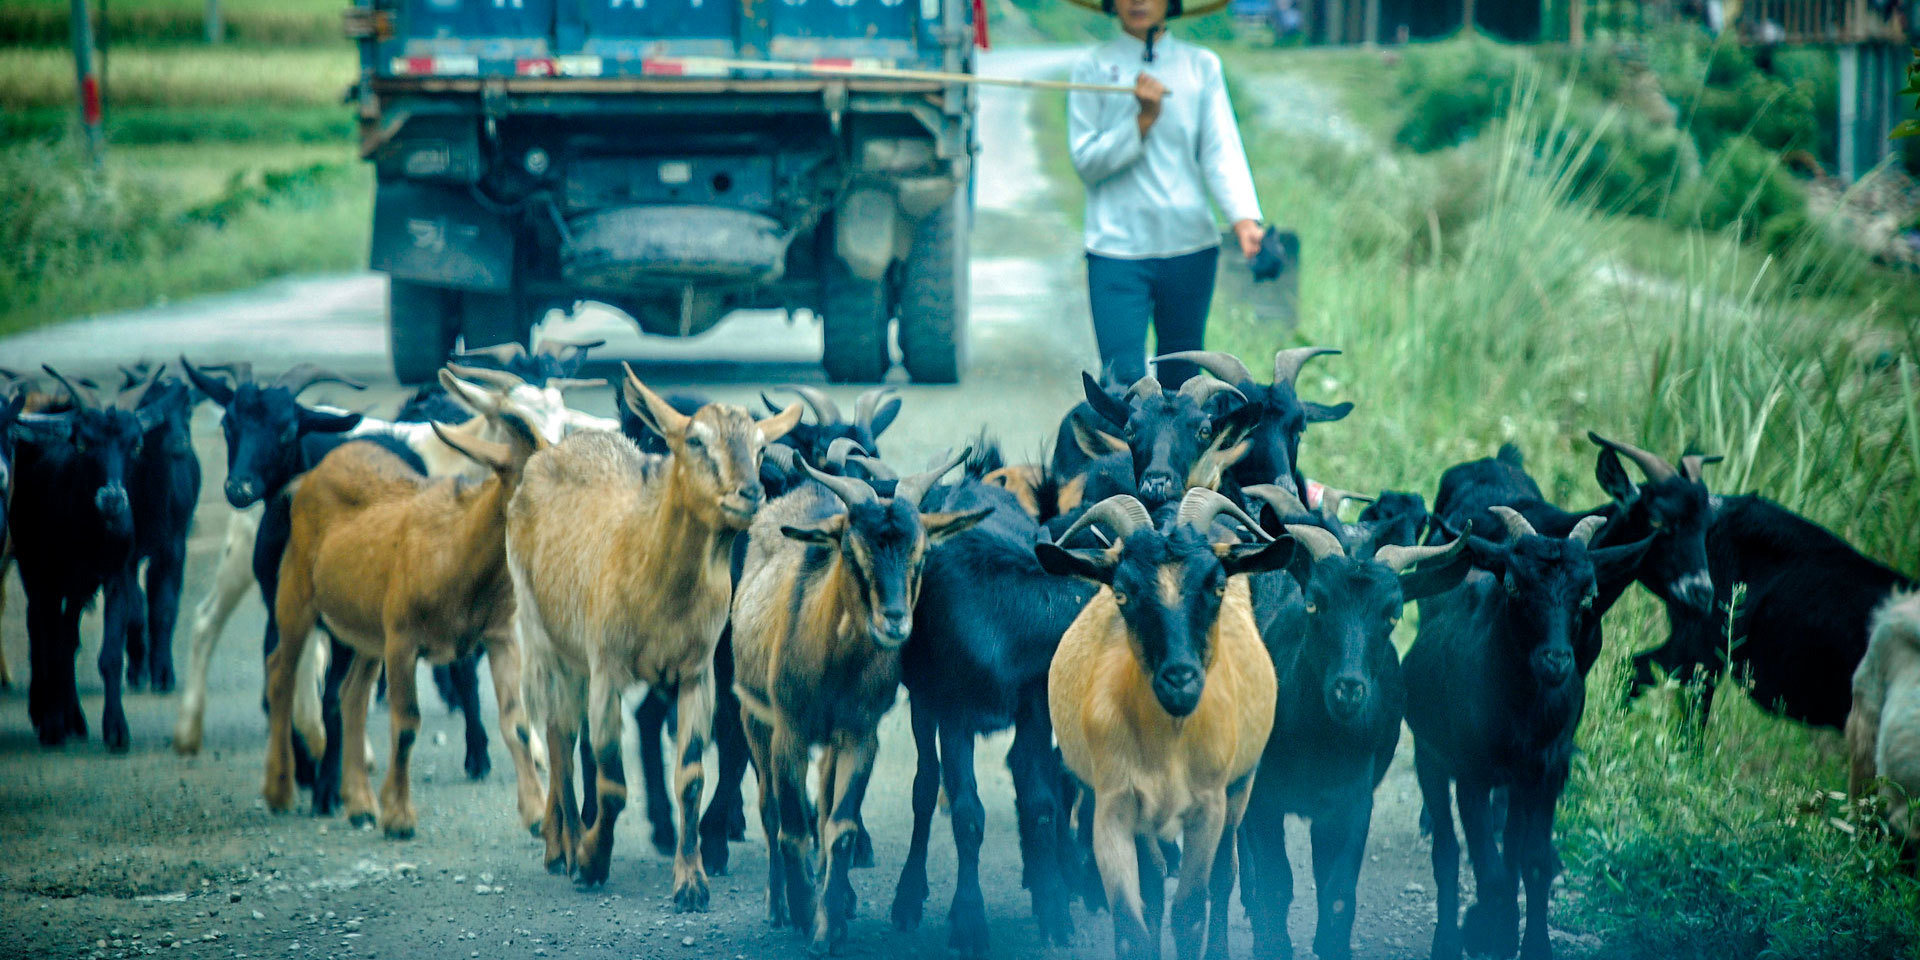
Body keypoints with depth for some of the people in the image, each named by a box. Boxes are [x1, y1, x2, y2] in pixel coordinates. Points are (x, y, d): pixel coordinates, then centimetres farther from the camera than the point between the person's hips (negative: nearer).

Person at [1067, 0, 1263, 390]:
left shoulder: (1202, 66, 8)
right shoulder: (1094, 68, 4)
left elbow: (1222, 151, 0)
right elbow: (1086, 160, -3)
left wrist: (1244, 217, -17)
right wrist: (1143, 120, -16)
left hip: (1189, 245, 2)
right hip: (1118, 250, -2)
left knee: (1180, 380, 8)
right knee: (1123, 378, -10)